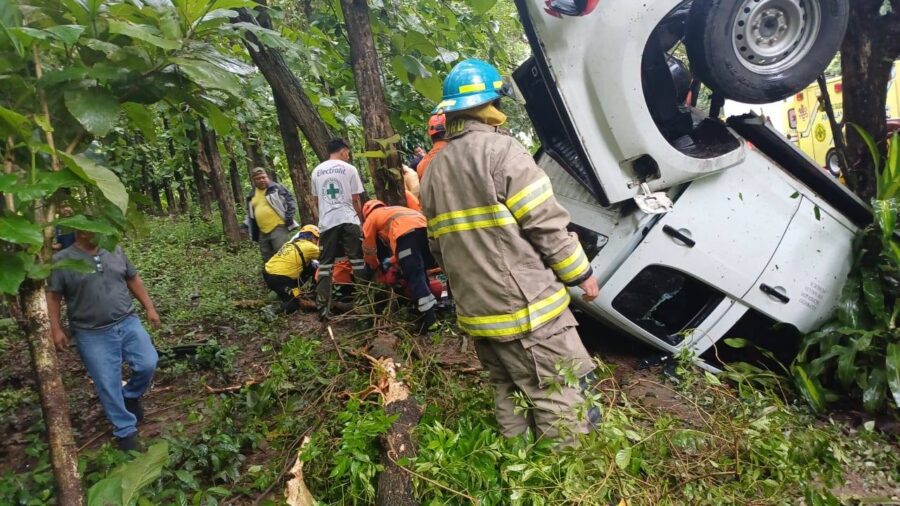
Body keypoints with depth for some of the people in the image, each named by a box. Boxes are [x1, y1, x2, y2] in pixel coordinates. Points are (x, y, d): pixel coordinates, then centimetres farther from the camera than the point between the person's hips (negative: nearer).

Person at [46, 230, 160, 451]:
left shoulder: (115, 250, 5)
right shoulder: (61, 261, -7)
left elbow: (133, 280, 13)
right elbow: (52, 296, -3)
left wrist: (149, 308, 11)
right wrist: (56, 329, -9)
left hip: (128, 323, 3)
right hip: (92, 335, -3)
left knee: (148, 364, -4)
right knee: (108, 385, 2)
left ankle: (131, 396, 28)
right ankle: (125, 431, 18)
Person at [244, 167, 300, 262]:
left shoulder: (276, 188, -2)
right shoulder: (251, 195, 15)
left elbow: (291, 201, -2)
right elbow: (250, 214, 27)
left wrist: (289, 217, -10)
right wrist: (246, 224, 15)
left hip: (279, 228, -6)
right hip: (262, 233, 7)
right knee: (267, 260, 13)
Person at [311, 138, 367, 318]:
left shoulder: (317, 171, 11)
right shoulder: (349, 169, -1)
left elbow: (316, 201, 16)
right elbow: (356, 199, 0)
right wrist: (361, 219, 12)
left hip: (326, 222, 3)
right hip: (348, 219, -3)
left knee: (325, 264, 5)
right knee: (357, 260, 4)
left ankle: (323, 306, 3)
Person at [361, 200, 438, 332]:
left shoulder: (370, 218, 28)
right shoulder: (393, 210, 46)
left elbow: (369, 249, 33)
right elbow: (395, 243, 49)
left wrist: (376, 267, 50)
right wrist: (392, 261, 59)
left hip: (406, 231, -6)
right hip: (424, 226, 7)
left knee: (414, 275, -8)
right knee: (420, 271, 21)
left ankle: (428, 315, -17)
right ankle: (430, 306, 24)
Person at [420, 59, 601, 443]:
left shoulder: (433, 170, 11)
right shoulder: (501, 150, -12)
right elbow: (546, 223, -15)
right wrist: (581, 273, -2)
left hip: (476, 311, 8)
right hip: (525, 306, -8)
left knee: (509, 396, 19)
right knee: (560, 400, 1)